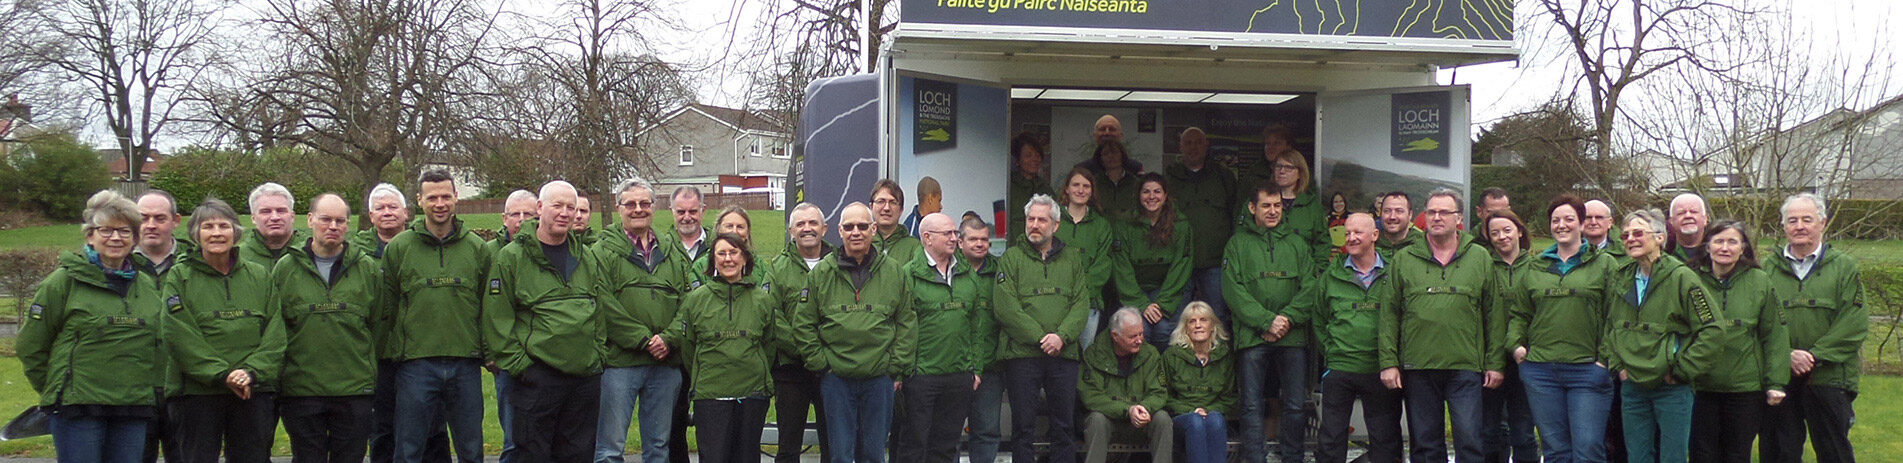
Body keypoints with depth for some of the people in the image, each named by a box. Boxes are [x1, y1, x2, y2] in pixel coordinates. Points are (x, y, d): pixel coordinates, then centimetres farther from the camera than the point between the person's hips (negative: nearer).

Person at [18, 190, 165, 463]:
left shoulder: (148, 286, 14)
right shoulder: (64, 282, -1)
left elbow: (158, 347, 23)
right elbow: (30, 345, 3)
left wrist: (155, 393, 14)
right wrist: (55, 392, 5)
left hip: (134, 410, 5)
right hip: (76, 410, -4)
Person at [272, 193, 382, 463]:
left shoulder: (367, 269, 7)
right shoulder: (285, 268, 6)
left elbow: (377, 324, 10)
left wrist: (368, 374, 5)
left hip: (355, 392, 0)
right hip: (301, 390, 0)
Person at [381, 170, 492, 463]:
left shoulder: (477, 248, 8)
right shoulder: (398, 248, 4)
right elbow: (387, 307, 6)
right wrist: (390, 352, 0)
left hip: (465, 365, 1)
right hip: (415, 364, -1)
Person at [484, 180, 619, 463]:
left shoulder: (587, 259, 15)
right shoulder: (511, 258, -2)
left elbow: (605, 312, 19)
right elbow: (497, 319, -5)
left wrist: (598, 354, 10)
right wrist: (517, 363, -10)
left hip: (585, 376, 5)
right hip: (537, 376, -5)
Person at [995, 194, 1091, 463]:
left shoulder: (1072, 258, 14)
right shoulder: (1011, 257, 4)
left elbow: (1082, 303, 5)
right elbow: (1005, 307, -6)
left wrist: (1062, 336, -12)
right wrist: (1040, 337, -13)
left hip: (1064, 354, 3)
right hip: (1022, 353, -2)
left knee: (1065, 427, 6)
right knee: (1023, 429, 1)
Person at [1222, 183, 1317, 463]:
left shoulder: (1297, 244, 16)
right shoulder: (1238, 245, 9)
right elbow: (1234, 290, -2)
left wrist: (1288, 318, -10)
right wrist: (1266, 321, -13)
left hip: (1293, 336, 2)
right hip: (1252, 336, -2)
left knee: (1296, 405, 1)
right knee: (1251, 406, -2)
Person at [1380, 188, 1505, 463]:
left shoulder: (1481, 259, 10)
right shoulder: (1403, 259, 10)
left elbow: (1494, 315, 9)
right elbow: (1390, 315, 7)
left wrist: (1495, 363, 3)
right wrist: (1388, 362, 0)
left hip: (1465, 368, -1)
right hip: (1417, 368, 1)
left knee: (1470, 441, -4)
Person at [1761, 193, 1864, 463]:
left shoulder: (1845, 268, 5)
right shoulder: (1768, 269, 8)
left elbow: (1855, 325, -4)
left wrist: (1815, 356, -14)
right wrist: (1786, 355, -14)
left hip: (1829, 379, -1)